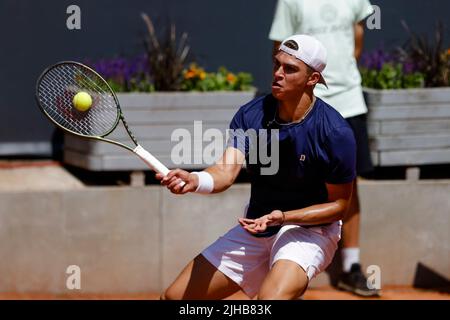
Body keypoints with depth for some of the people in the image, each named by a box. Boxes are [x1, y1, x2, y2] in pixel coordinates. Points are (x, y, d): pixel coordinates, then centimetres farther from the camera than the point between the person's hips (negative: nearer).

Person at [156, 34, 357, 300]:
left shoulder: (336, 133, -20)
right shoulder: (251, 115, -7)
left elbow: (339, 204, -12)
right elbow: (226, 171, -19)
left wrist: (282, 216, -25)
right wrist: (195, 181, -43)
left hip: (310, 230, -6)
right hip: (256, 227, 6)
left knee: (270, 299, -37)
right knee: (174, 297, 6)